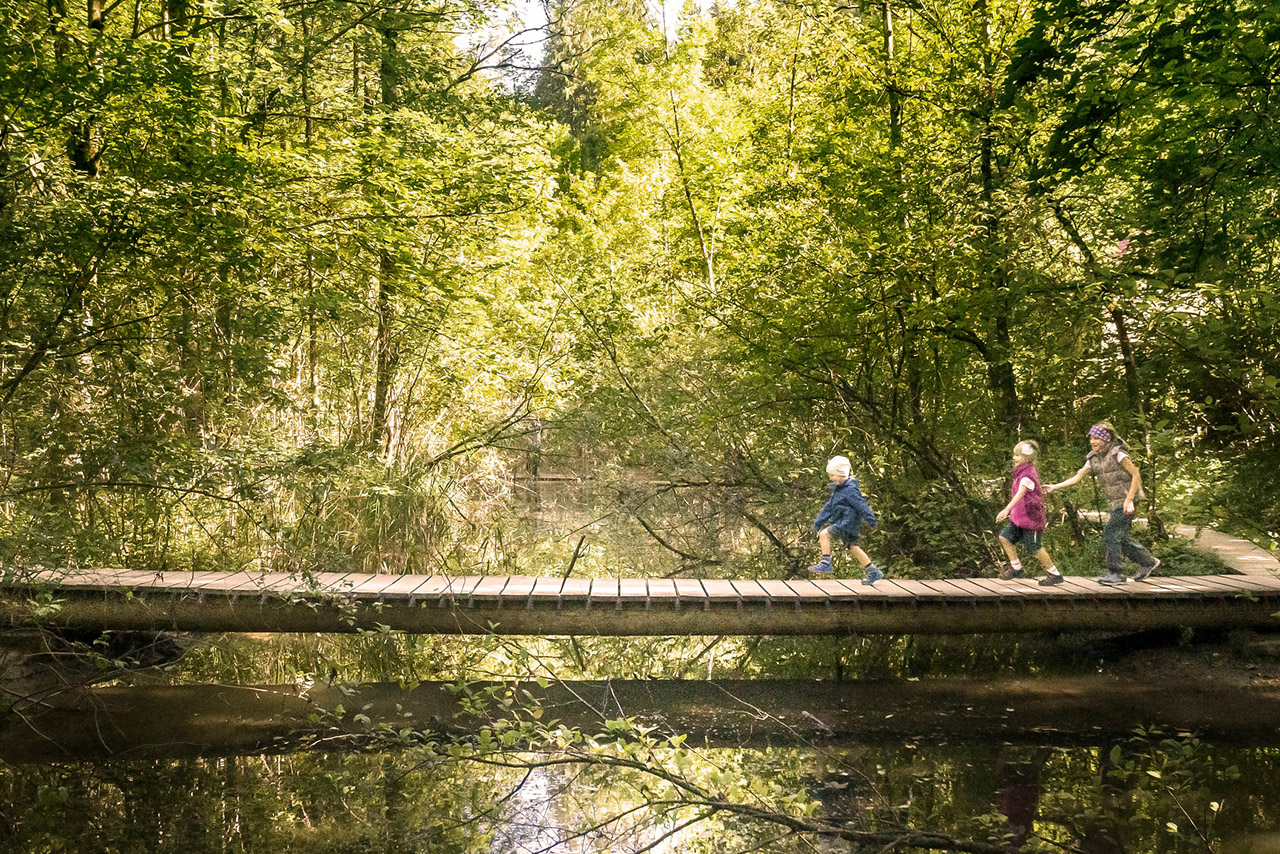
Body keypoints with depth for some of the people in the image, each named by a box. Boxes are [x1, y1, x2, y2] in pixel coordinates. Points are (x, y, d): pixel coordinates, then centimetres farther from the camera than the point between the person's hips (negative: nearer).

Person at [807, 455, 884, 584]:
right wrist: (818, 522, 18)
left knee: (824, 534, -18)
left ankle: (826, 564, -16)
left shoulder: (850, 489, -15)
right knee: (853, 547, 14)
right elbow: (829, 507, 19)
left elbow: (861, 505, -19)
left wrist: (871, 520, -22)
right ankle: (874, 572, 21)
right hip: (843, 522, 10)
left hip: (849, 521, -10)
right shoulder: (838, 489, 15)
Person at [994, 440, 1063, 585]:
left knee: (1035, 548, -2)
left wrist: (1006, 510, -44)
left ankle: (1055, 574, 13)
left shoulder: (1028, 475, -20)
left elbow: (1020, 493, -33)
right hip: (1019, 516, 9)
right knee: (1005, 537, 2)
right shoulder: (1021, 472, 11)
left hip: (1031, 517, -9)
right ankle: (1016, 568, 12)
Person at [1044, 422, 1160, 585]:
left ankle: (1116, 574, -4)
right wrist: (1055, 486, 2)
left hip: (1126, 503, -8)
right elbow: (1078, 477, 10)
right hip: (1114, 504, 8)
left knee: (1111, 534, -12)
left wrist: (1129, 500, -20)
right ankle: (1148, 562, 28)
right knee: (1119, 537, 11)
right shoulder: (1093, 458, 7)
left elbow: (1136, 475, -14)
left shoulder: (1118, 454, -15)